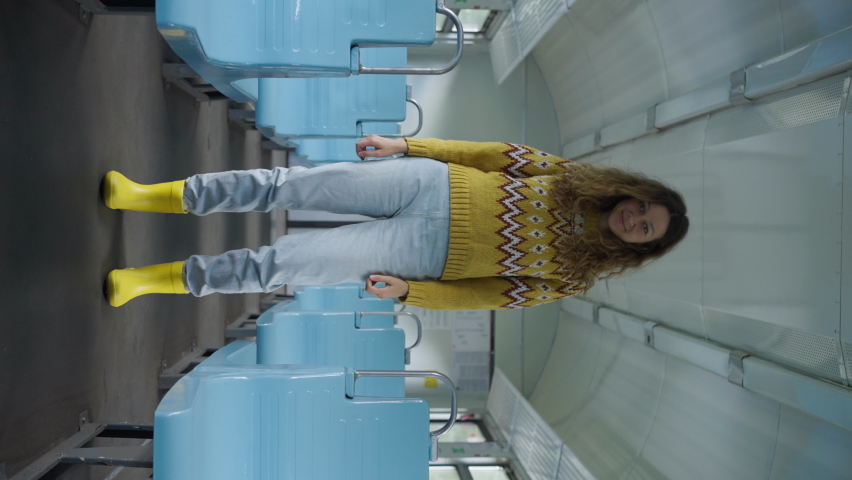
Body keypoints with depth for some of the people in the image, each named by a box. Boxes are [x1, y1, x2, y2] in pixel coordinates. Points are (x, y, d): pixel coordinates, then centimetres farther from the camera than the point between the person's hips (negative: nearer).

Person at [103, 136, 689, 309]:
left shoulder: (568, 277, 2)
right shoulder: (571, 177, 7)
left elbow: (485, 295, 0)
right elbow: (499, 155, 5)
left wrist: (409, 292, -10)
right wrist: (408, 144, -1)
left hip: (426, 256, -2)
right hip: (432, 183, 3)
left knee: (288, 262, -13)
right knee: (290, 184, -13)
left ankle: (160, 279, 1)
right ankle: (152, 195, -2)